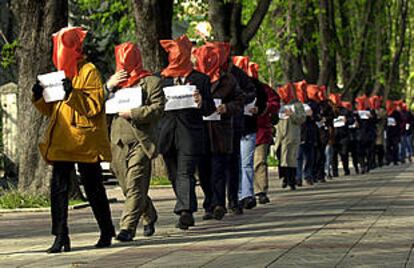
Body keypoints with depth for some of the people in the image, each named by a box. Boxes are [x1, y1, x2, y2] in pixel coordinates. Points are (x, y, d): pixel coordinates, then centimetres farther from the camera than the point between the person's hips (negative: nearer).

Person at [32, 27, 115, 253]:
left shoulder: (89, 71, -5)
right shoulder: (62, 73, 18)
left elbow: (95, 105, -15)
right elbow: (51, 109, 21)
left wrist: (72, 94, -26)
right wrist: (39, 97, 3)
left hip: (85, 141, -7)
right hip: (62, 142, 7)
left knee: (93, 188, 4)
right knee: (58, 187, -3)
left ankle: (107, 232, 19)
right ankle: (61, 236, -2)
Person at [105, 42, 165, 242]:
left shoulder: (151, 82, 4)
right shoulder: (115, 81, 20)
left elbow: (157, 109, -7)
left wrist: (132, 113, -14)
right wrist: (108, 87, -3)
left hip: (140, 142, -5)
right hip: (118, 142, 5)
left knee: (135, 186, -12)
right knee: (127, 187, 11)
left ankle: (128, 227, -16)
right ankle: (149, 217, 32)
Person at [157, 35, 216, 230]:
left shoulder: (200, 79, 5)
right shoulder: (162, 78, 13)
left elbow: (210, 109, 4)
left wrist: (201, 102, -16)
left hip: (190, 135, -4)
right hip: (167, 133, 4)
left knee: (185, 173, -14)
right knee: (174, 175, 8)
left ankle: (185, 211, -21)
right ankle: (187, 211, 19)